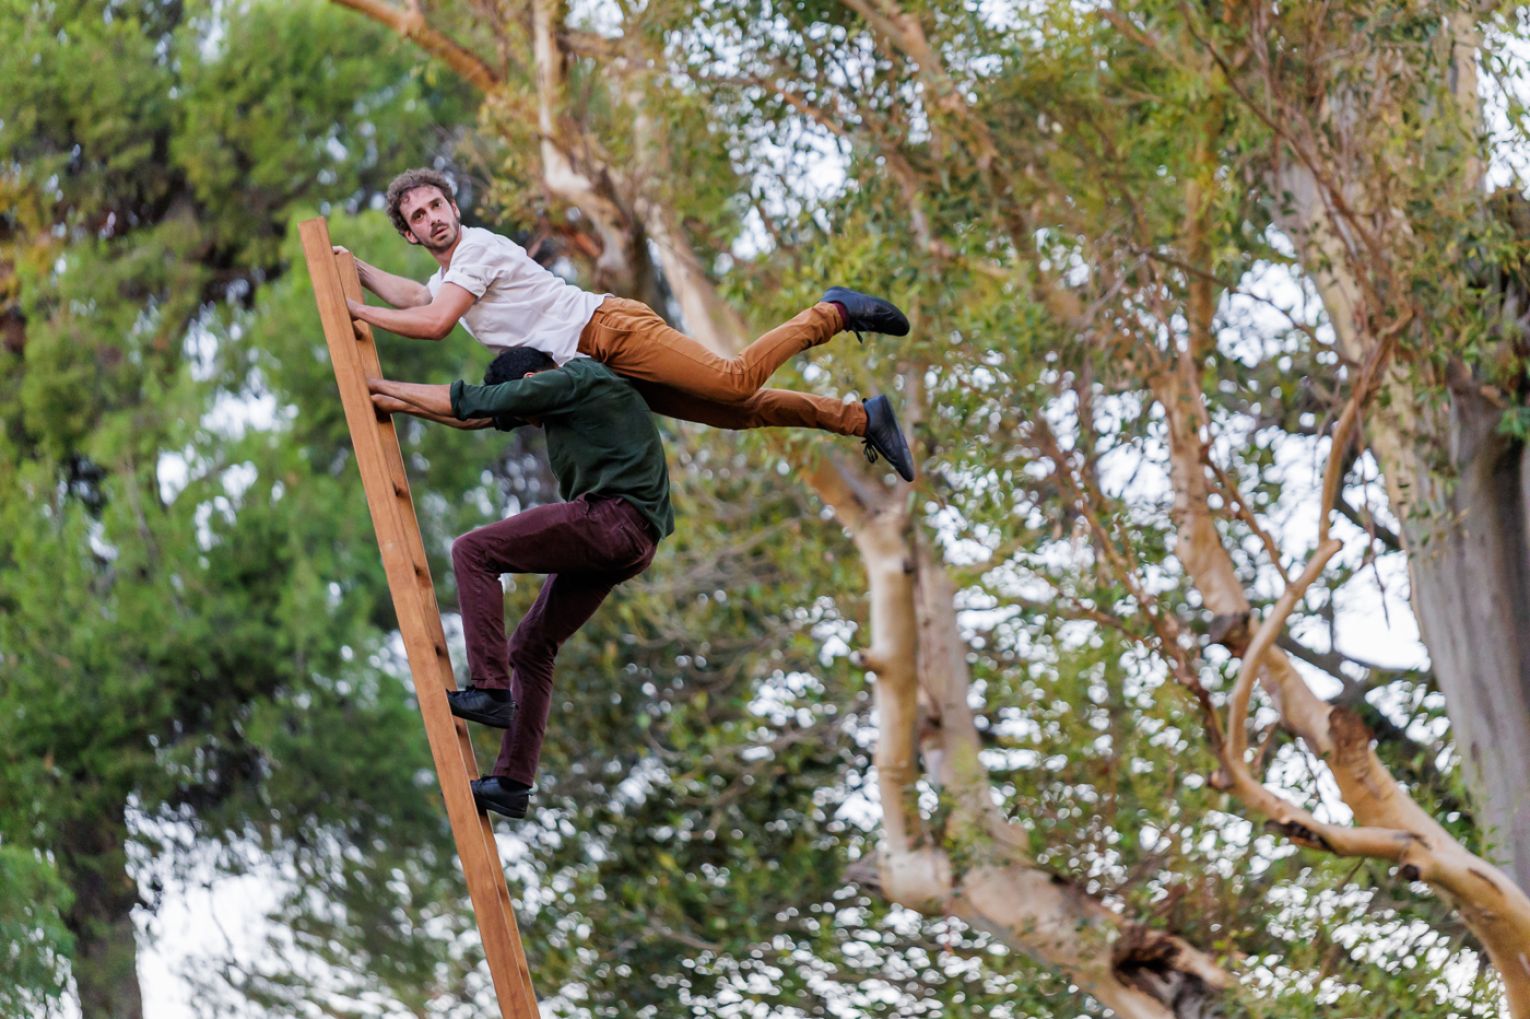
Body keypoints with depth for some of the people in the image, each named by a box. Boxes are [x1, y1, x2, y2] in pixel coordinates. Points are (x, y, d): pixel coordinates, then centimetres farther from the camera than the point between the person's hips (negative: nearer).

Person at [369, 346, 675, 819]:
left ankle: (490, 690, -18)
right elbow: (475, 417, 30)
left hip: (615, 517, -11)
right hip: (628, 544, 11)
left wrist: (389, 387, 7)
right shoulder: (569, 388, 24)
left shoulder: (570, 382, -5)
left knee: (473, 552, -12)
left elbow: (470, 402, -4)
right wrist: (399, 405, 29)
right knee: (532, 646, 11)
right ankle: (512, 781, 8)